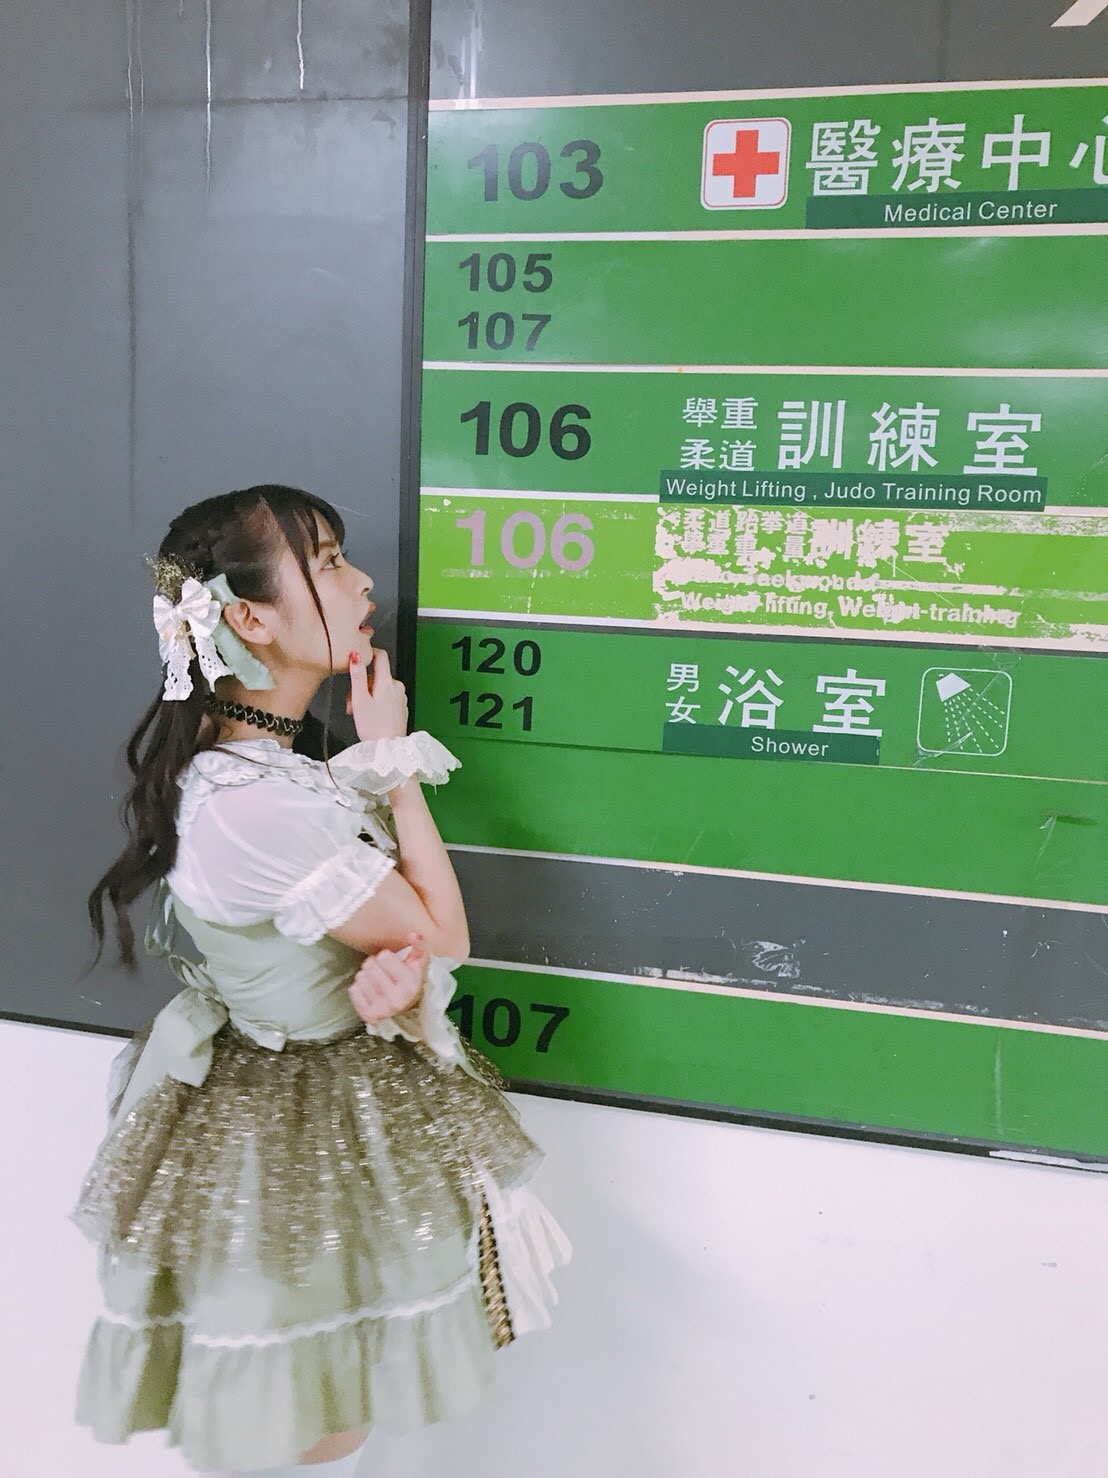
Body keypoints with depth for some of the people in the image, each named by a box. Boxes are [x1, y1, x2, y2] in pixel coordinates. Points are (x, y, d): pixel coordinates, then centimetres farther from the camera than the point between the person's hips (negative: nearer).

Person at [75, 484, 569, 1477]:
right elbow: (441, 934, -21)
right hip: (306, 1143, -9)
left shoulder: (269, 767, -1)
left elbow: (391, 927, 2)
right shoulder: (251, 808, -33)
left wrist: (400, 974, -22)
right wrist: (393, 760, -15)